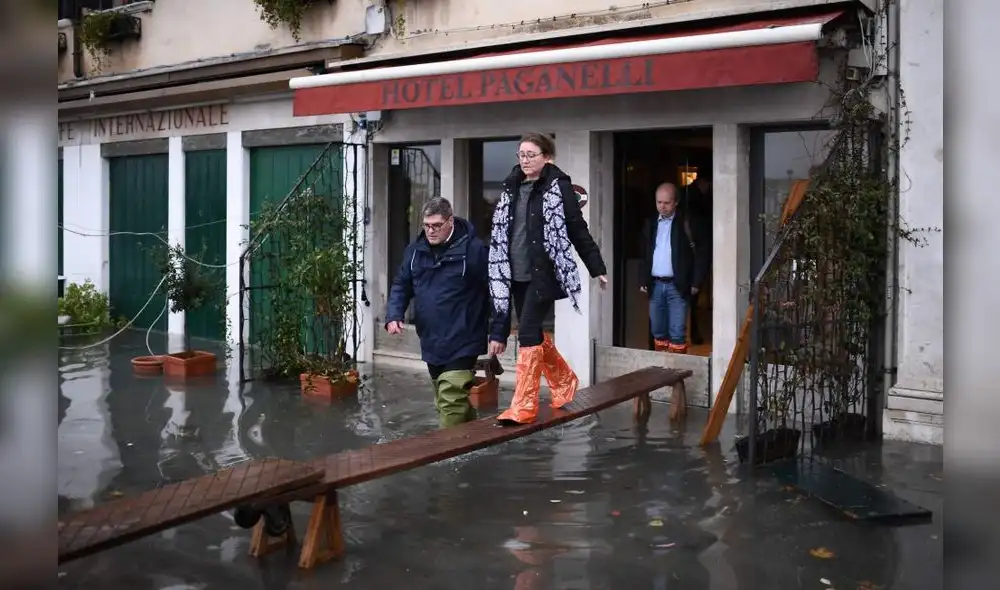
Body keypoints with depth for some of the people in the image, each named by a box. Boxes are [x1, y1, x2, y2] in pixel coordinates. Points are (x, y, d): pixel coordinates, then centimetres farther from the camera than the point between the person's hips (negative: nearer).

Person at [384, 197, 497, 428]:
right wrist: (394, 316, -3)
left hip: (461, 345, -7)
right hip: (431, 344, 7)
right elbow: (401, 286, 15)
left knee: (451, 403, -14)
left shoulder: (474, 249, -12)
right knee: (449, 402, 18)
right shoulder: (415, 250, 7)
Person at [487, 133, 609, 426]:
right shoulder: (511, 188, 11)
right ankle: (565, 381, 36)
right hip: (516, 274, 7)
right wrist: (497, 270, 18)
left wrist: (597, 268, -2)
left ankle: (524, 406, -6)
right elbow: (501, 233, 16)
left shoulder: (558, 187, -5)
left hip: (544, 273, -6)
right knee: (533, 333, 14)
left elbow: (578, 229, -4)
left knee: (527, 333, -11)